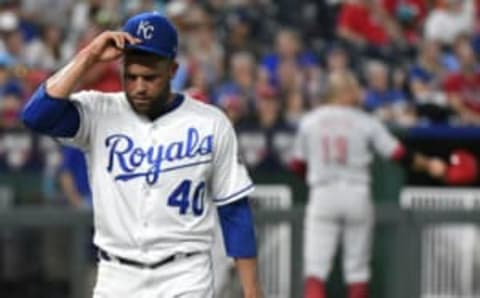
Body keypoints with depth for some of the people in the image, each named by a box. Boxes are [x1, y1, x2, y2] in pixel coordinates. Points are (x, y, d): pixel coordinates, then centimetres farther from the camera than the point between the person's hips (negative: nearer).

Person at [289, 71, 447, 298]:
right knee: (358, 269, 10)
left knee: (315, 269, -4)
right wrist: (428, 165, 14)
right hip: (357, 194, 0)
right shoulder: (365, 122, -1)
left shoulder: (309, 121, 5)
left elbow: (297, 166, 10)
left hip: (322, 195, 0)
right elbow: (399, 154, -1)